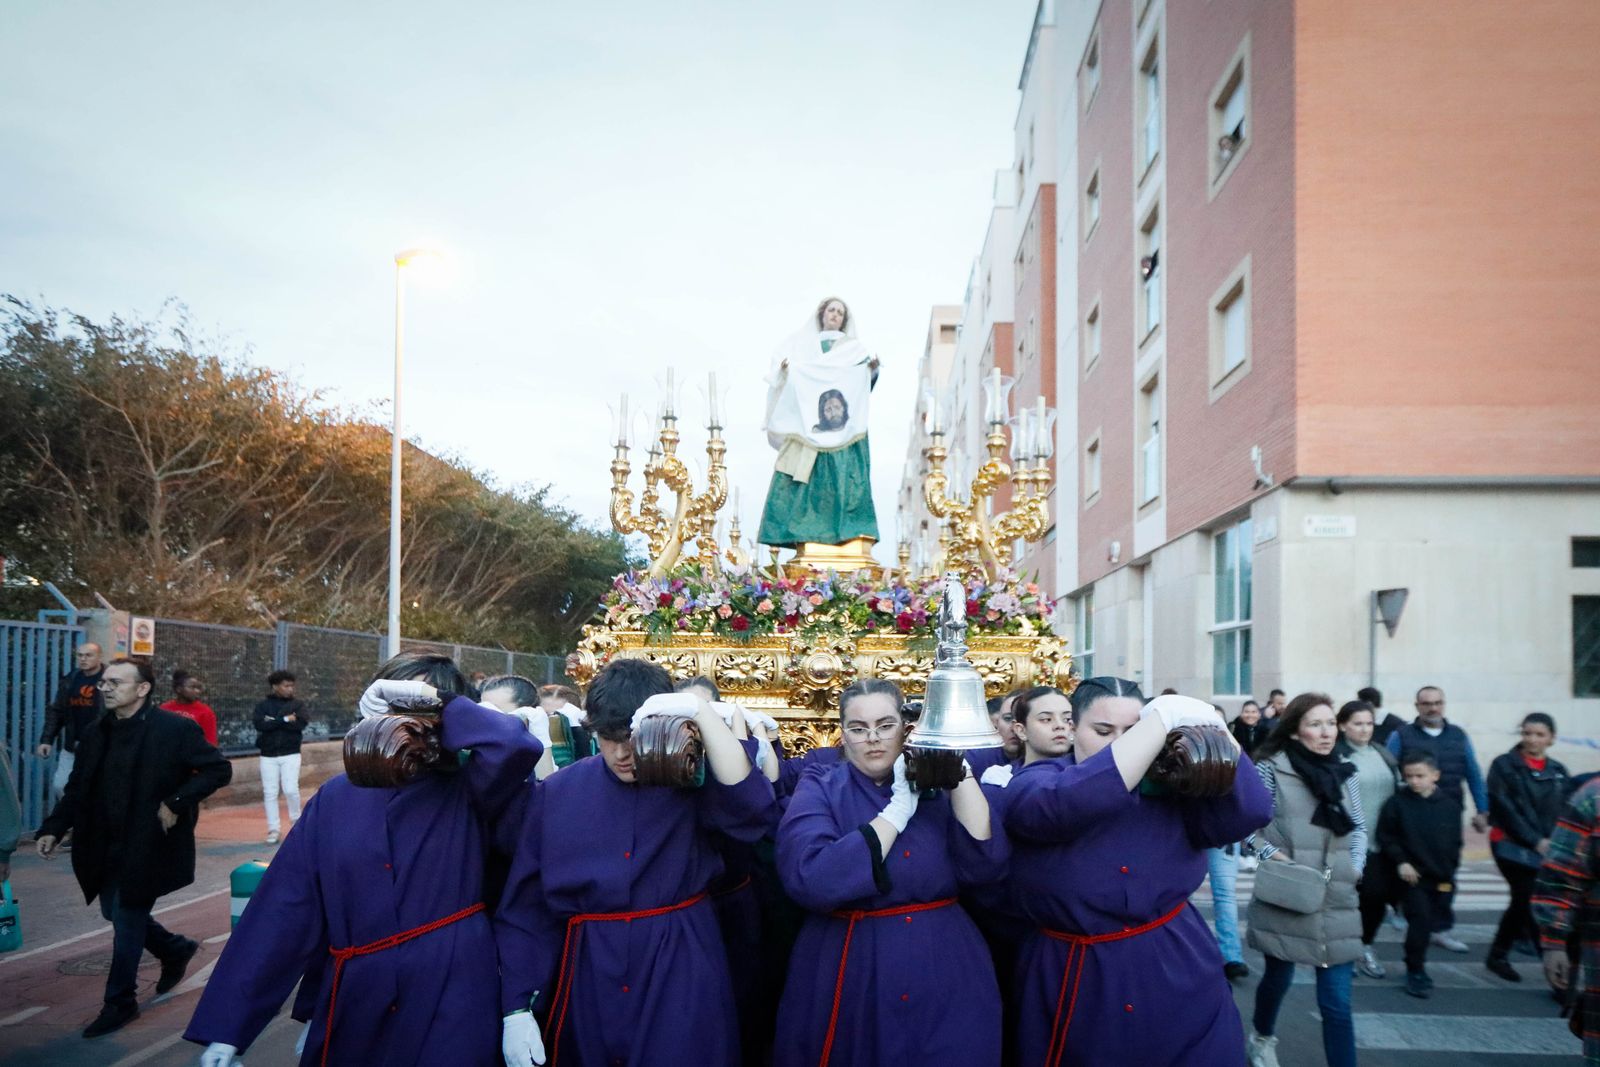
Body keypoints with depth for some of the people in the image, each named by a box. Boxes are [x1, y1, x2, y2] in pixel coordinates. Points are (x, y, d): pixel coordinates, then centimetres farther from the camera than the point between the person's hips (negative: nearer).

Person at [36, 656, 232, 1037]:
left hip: (148, 846, -6)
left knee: (127, 920, 0)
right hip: (106, 847, 6)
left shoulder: (176, 729, -14)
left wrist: (176, 803, -19)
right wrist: (53, 829, -4)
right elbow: (77, 790, 8)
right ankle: (177, 950, 41)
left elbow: (219, 769, -12)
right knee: (118, 914, 16)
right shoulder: (95, 734, 4)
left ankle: (120, 1003, 18)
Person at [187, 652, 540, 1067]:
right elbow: (285, 906, -1)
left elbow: (516, 745, -28)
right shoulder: (335, 797, 2)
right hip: (353, 1004, 3)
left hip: (450, 1000, -3)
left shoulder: (466, 793, -5)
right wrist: (227, 1027, -4)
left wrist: (437, 701, -20)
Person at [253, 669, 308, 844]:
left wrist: (273, 721, -13)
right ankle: (273, 830, 9)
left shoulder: (297, 705, 4)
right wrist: (285, 720, -17)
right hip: (268, 756, 1)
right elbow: (260, 725, -13)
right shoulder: (263, 705, 4)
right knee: (270, 793, 1)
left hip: (290, 754, -1)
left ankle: (296, 820, 14)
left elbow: (300, 724, -13)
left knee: (290, 789, -10)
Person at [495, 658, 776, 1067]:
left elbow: (753, 809, -28)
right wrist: (517, 1008, -2)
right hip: (588, 976, 2)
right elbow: (524, 907, 2)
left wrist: (701, 712, -30)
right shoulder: (557, 794, -2)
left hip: (680, 973, -2)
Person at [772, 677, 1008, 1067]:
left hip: (944, 969, 2)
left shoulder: (938, 786, 3)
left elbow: (985, 865, -11)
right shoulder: (818, 791, -5)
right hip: (849, 972, -2)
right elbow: (811, 881, -23)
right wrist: (899, 808, -18)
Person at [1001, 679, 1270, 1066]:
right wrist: (1164, 716, -30)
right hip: (1076, 982, -3)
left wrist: (1211, 728, -21)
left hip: (1179, 972, 3)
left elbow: (1249, 813, -11)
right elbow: (1071, 803, -32)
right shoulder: (1034, 782, -9)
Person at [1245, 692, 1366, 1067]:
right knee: (1279, 977, 16)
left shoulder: (1345, 773, 5)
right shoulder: (1272, 768, -8)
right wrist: (1269, 852, -17)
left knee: (1337, 1000, -1)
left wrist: (1356, 864, 1)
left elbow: (1359, 827, 16)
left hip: (1335, 901, 3)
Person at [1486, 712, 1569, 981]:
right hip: (1512, 846, -5)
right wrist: (1535, 841, -12)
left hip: (1548, 849, 5)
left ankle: (1498, 956, 25)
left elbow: (1565, 812, 5)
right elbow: (1505, 808, -9)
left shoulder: (1558, 771, 10)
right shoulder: (1504, 765, -4)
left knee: (1523, 903, 9)